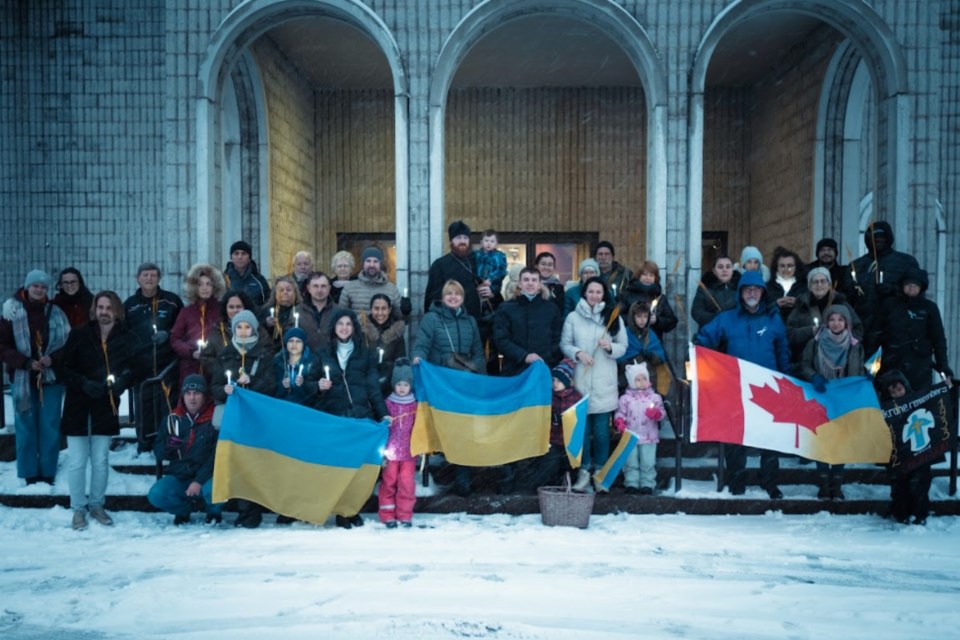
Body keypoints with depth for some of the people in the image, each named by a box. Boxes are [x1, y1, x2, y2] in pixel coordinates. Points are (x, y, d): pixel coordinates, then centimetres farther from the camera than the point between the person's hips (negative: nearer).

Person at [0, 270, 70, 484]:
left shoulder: (56, 313, 0)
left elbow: (69, 344, 4)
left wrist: (53, 358, -14)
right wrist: (26, 362, -15)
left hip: (51, 377, 1)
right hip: (22, 378, -1)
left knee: (50, 428, 4)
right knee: (25, 428, 5)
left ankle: (48, 474, 15)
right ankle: (30, 475, 15)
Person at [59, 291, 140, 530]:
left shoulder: (127, 339, 0)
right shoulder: (79, 335, -3)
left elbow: (134, 368, 5)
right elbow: (65, 368, -2)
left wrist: (121, 381, -14)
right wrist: (83, 384, -18)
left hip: (106, 407, 1)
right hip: (78, 406, -1)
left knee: (100, 460, 9)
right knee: (77, 461, 2)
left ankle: (96, 504, 24)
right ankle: (78, 508, 16)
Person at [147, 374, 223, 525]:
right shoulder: (173, 419, 6)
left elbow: (217, 456, -13)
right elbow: (159, 453, 8)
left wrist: (199, 481, -24)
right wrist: (168, 444, -17)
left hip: (206, 477, -3)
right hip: (178, 477, 3)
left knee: (213, 490, -35)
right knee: (155, 495, -24)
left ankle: (213, 511, 4)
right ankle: (183, 509, 10)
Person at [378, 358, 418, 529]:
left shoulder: (415, 404, 3)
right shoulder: (388, 403, 0)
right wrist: (382, 450, -1)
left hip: (409, 452, 0)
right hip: (391, 451, 0)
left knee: (407, 483, 1)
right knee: (389, 482, 4)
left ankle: (405, 516, 12)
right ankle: (387, 516, 14)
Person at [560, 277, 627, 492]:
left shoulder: (613, 317, 4)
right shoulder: (573, 317, 1)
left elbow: (623, 346, 6)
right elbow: (564, 344, 5)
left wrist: (610, 347, -14)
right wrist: (578, 353, -13)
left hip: (604, 382, 0)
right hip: (580, 380, 0)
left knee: (601, 428, 3)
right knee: (581, 426, 2)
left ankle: (600, 470, 16)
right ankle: (584, 470, 13)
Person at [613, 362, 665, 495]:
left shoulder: (655, 397, 2)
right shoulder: (625, 398, 0)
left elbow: (661, 413, 0)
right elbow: (619, 413, 2)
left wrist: (656, 413, -21)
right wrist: (620, 423, -17)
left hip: (649, 437, 0)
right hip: (630, 436, 0)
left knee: (648, 463, 4)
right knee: (631, 462, 6)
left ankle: (647, 484, 14)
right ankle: (631, 484, 15)